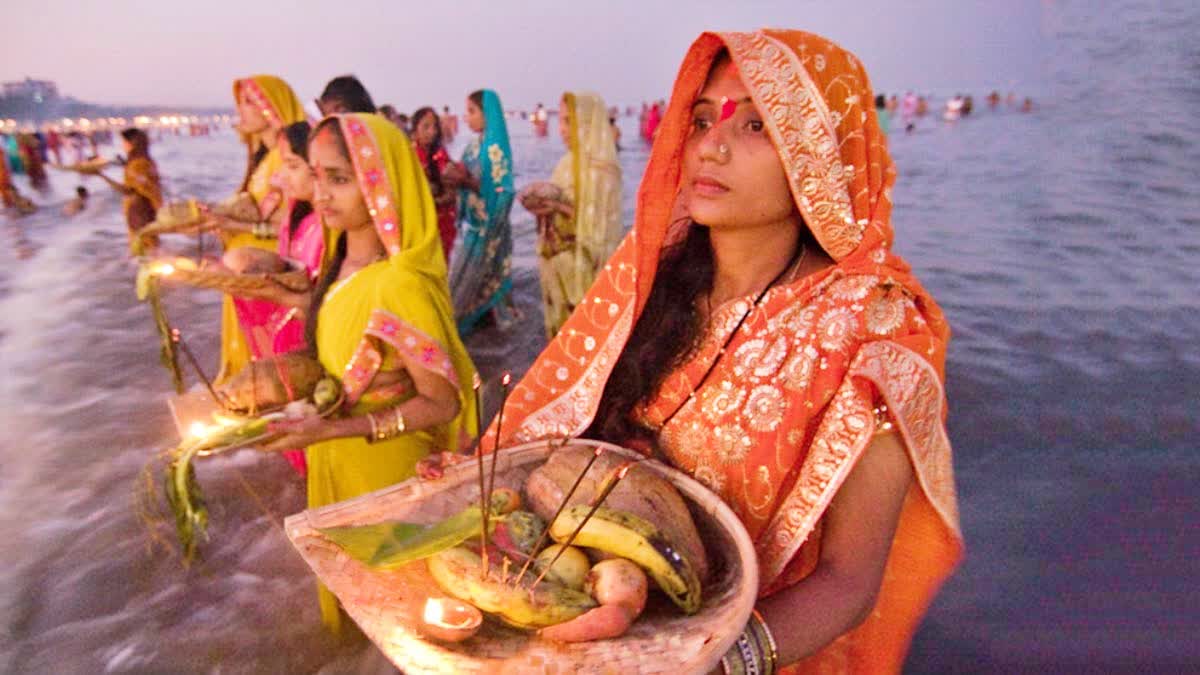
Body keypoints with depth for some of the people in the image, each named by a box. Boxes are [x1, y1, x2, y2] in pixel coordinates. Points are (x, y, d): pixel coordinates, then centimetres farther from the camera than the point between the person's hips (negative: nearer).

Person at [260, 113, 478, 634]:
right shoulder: (348, 264, -5)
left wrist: (334, 430, -30)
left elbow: (441, 403, -25)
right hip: (338, 467, 8)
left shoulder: (400, 284, -31)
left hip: (384, 470, -8)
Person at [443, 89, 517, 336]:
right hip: (472, 218, 8)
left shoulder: (495, 148, -17)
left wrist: (467, 181, -24)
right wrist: (456, 176, -4)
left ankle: (456, 319, 12)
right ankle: (490, 313, 27)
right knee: (483, 274, 16)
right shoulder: (475, 144, 7)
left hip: (486, 222, -8)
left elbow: (499, 190, -20)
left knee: (464, 276, 0)